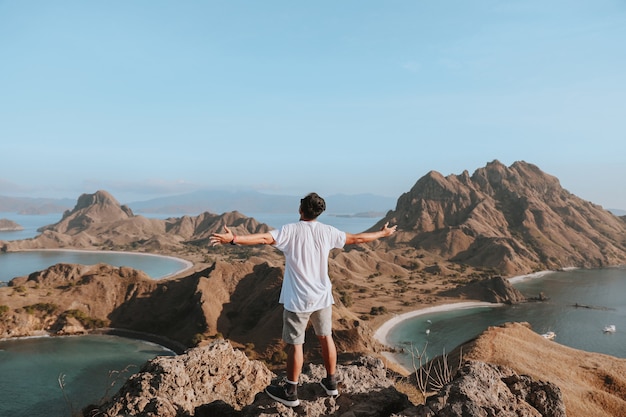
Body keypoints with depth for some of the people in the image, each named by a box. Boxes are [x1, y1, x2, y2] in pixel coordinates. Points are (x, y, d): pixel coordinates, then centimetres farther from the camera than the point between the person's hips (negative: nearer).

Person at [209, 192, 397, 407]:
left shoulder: (291, 230, -13)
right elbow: (357, 238, 8)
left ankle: (290, 392, 16)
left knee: (295, 344, 5)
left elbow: (263, 238, -26)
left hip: (298, 299, -4)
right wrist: (383, 233, 22)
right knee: (326, 337, 17)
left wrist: (233, 239, -32)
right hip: (322, 296, 5)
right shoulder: (328, 231, -1)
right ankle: (331, 382, 31)